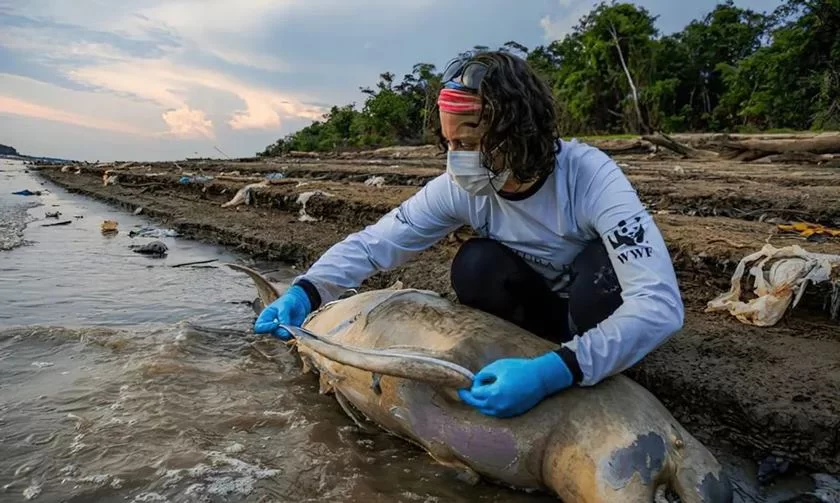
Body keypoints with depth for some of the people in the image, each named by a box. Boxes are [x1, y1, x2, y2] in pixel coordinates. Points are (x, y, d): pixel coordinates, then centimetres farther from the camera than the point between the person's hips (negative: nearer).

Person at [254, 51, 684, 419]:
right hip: (540, 308, 3)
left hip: (599, 312, -2)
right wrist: (305, 291, -34)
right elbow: (372, 243, -15)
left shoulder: (590, 176, -33)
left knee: (601, 266, -35)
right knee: (474, 265, -27)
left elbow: (660, 304, -41)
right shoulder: (459, 188, -21)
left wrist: (555, 371, -54)